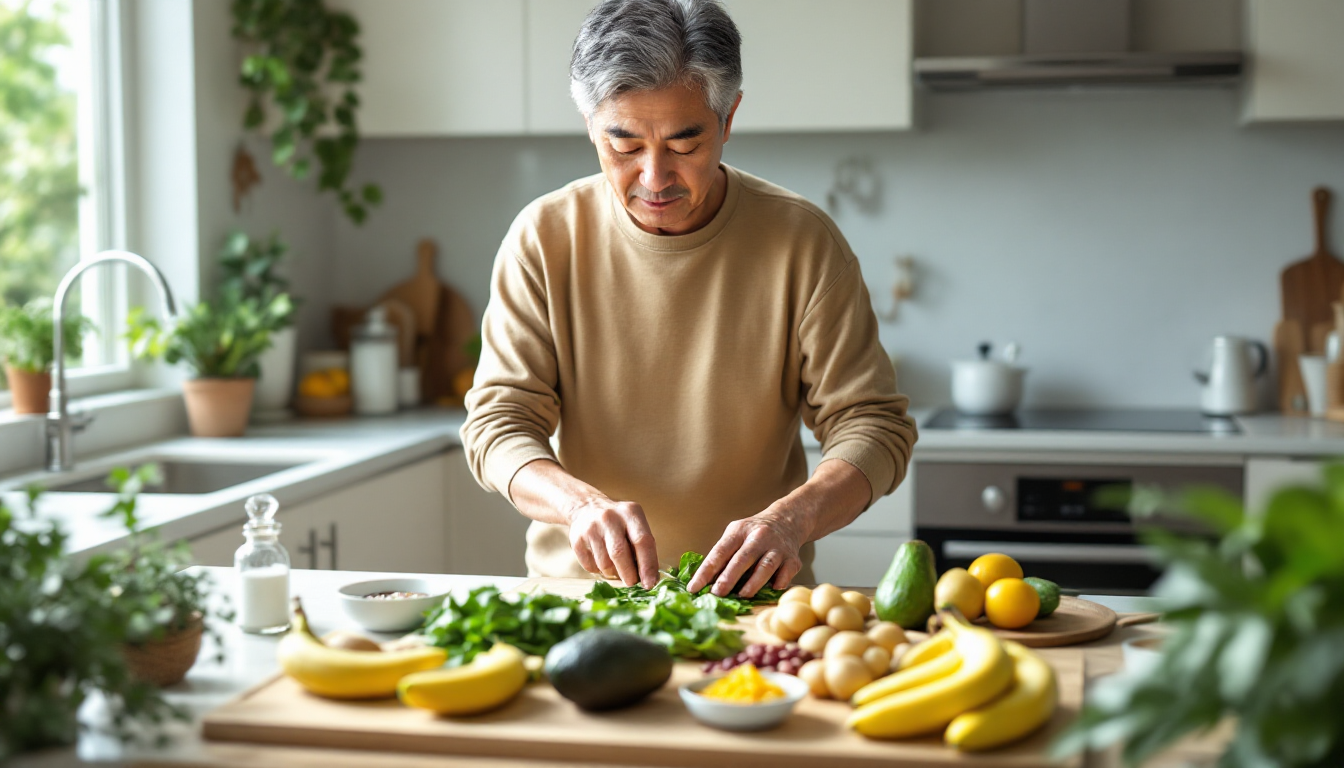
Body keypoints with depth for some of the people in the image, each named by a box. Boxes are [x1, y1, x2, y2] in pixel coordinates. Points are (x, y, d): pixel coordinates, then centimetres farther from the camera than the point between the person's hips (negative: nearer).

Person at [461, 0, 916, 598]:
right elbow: (497, 422, -4)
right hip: (578, 585, 0)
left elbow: (872, 425, -5)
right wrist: (580, 502, -25)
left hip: (753, 593, 1)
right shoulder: (543, 238, -2)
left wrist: (789, 519, -26)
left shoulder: (803, 241, -5)